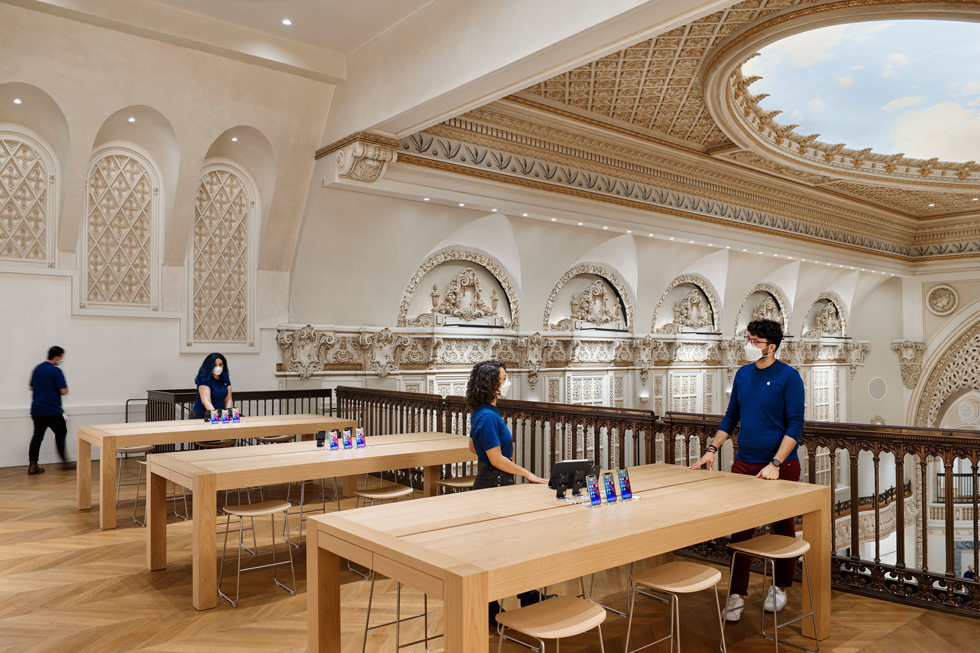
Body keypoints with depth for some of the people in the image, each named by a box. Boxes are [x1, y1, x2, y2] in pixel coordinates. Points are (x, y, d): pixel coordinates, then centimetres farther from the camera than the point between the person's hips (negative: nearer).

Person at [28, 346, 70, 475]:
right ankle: (64, 461, 15)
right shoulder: (56, 371, -14)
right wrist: (65, 388, 4)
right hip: (52, 410, -6)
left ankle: (32, 464, 2)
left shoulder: (37, 369, 9)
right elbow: (63, 391, -17)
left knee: (37, 435, 7)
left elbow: (31, 387, 20)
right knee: (60, 433, 9)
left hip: (36, 409, 6)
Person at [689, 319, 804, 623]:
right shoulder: (743, 374, 7)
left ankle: (780, 587, 30)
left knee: (783, 529, 12)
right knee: (740, 530, 4)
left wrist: (775, 464, -21)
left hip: (780, 466, -4)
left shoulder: (788, 376, -10)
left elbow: (795, 424, -13)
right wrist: (712, 449, 6)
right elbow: (731, 416, 15)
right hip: (744, 463, 4)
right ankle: (738, 593, 12)